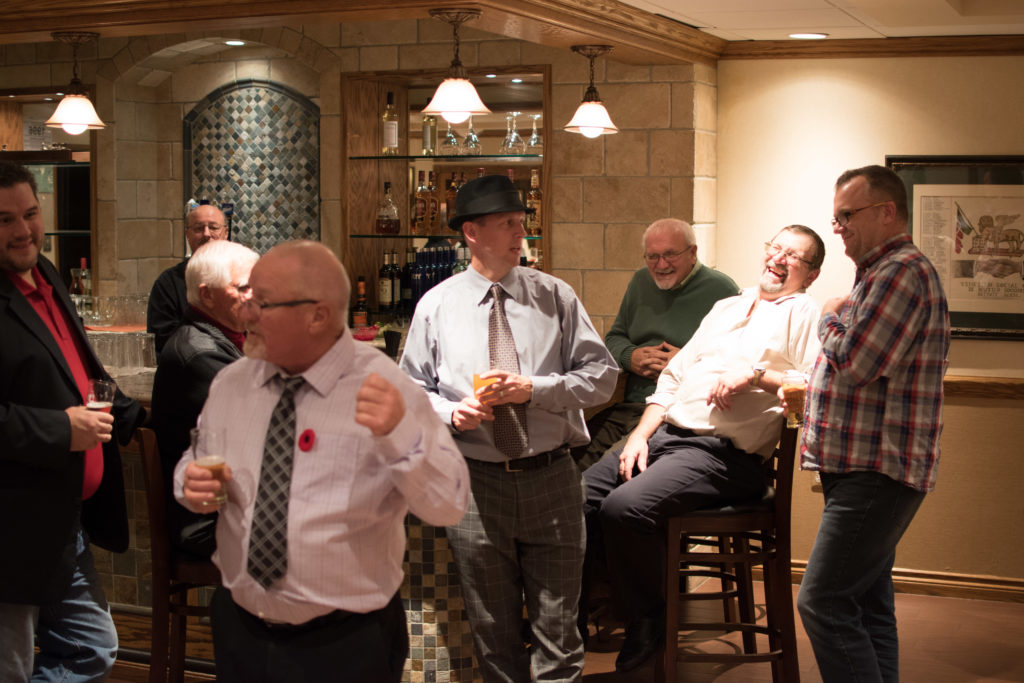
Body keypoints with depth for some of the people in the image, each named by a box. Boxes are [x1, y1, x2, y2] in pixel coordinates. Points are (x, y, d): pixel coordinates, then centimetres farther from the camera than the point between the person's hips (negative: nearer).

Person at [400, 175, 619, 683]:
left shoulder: (555, 296, 3)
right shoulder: (436, 306, 3)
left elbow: (601, 375, 1)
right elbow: (411, 388, 8)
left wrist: (534, 389, -13)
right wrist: (450, 412, -12)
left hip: (551, 477, 0)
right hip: (476, 483, 0)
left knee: (558, 632, 5)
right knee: (493, 632, 12)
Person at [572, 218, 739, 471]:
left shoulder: (721, 290, -2)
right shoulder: (641, 282, 19)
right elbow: (614, 338, 28)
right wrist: (630, 357, 5)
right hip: (630, 406, 6)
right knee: (577, 453, -16)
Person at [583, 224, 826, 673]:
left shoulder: (805, 315, 2)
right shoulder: (726, 308, 24)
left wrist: (757, 374, -17)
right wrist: (640, 434, 10)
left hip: (720, 454, -7)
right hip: (663, 433, 8)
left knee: (624, 507, -28)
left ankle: (648, 622, -7)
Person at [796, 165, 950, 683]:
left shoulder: (903, 271, -15)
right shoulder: (882, 272, 20)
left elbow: (852, 360, -23)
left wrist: (831, 317, -4)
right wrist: (804, 390, 16)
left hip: (877, 474, -11)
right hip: (871, 469, 11)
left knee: (823, 602, -13)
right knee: (869, 604, 13)